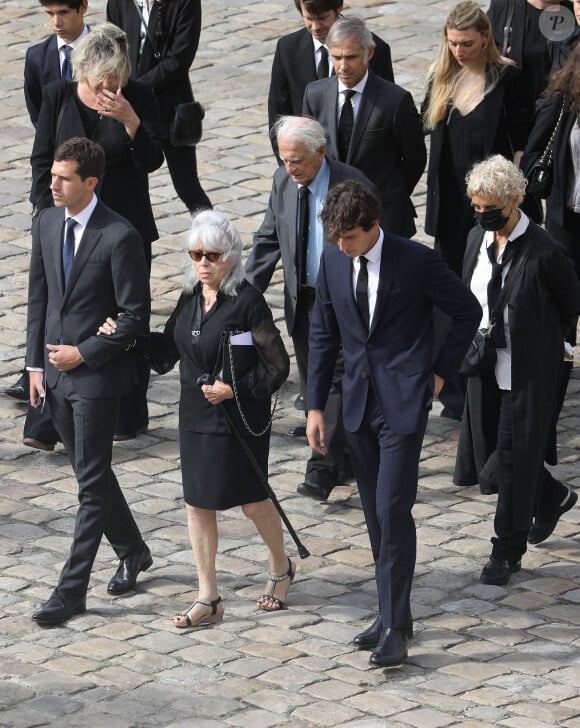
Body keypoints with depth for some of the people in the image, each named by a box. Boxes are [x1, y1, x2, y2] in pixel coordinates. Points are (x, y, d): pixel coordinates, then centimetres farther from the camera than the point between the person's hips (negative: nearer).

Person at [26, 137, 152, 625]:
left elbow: (135, 316, -14)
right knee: (89, 472, 17)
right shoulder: (46, 223, 5)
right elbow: (39, 296, 12)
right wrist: (36, 363, 8)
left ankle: (72, 589, -1)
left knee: (92, 482, -3)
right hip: (56, 369, 7)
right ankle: (132, 552, 36)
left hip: (96, 372, -7)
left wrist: (82, 353, -15)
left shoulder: (119, 237, -16)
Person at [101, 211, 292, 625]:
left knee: (253, 500, 7)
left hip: (241, 417, -7)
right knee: (198, 503, 7)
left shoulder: (247, 301, -16)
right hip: (196, 416, 7)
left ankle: (281, 568, 36)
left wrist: (234, 389, -19)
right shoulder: (191, 298, 4)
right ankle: (208, 599, 15)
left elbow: (276, 365, -14)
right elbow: (168, 349, 13)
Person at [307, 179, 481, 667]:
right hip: (359, 402, 6)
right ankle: (393, 613, 22)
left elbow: (468, 311, 1)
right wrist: (316, 406, 10)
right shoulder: (333, 261, 2)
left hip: (404, 401, -5)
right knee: (375, 513, 11)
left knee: (393, 510, -11)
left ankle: (395, 628, -8)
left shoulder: (416, 261, -12)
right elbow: (323, 335, 11)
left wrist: (442, 371, -1)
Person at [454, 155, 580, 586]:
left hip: (528, 374, -6)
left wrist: (544, 345, 6)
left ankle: (508, 551, 14)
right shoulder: (478, 239, 1)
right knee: (488, 454, 13)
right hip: (486, 368, 6)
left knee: (514, 457, 0)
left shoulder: (543, 252, -19)